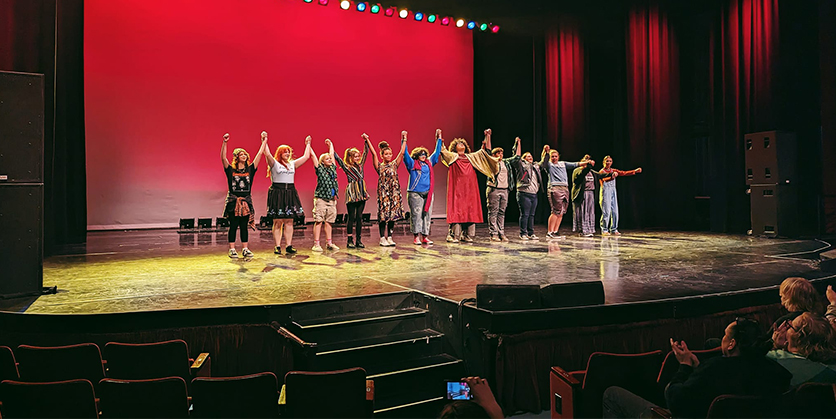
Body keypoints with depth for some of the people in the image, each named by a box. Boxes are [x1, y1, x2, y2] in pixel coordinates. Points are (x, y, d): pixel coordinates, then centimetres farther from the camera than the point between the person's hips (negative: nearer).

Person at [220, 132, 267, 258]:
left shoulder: (250, 169, 7)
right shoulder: (230, 170, 1)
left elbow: (259, 154, 6)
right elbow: (223, 158, -12)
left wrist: (264, 141, 5)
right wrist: (224, 143, -22)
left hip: (246, 202, 2)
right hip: (233, 202, -2)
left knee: (244, 226, 7)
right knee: (233, 226, 1)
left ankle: (245, 249, 12)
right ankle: (232, 249, 5)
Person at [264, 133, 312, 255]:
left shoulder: (292, 164, 16)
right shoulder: (274, 164, 3)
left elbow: (306, 156, 18)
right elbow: (268, 154, -14)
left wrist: (308, 144, 23)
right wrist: (264, 140, -17)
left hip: (290, 193, 4)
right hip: (277, 193, -4)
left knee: (289, 221, 3)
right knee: (277, 221, -3)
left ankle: (289, 246, 5)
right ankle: (278, 246, 0)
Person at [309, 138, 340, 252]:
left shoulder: (333, 168, 14)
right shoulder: (320, 169, 0)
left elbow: (332, 154, 24)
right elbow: (313, 156, -1)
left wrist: (330, 144, 33)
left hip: (332, 199, 5)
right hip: (321, 199, -5)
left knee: (329, 221, 8)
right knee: (318, 221, -6)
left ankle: (329, 243, 14)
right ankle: (316, 244, -6)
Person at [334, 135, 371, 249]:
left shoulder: (360, 165, 15)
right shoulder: (346, 167, 1)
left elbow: (366, 152, 19)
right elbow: (337, 158, -6)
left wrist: (366, 140, 16)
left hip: (361, 193, 5)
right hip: (352, 194, -5)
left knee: (359, 217, 6)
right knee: (351, 217, -2)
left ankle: (358, 240, 10)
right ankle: (350, 240, 5)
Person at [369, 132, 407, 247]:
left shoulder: (394, 164, 9)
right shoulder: (379, 166, 2)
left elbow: (402, 152, 4)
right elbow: (374, 154, -8)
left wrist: (404, 139, 3)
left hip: (394, 192, 3)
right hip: (383, 192, -3)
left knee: (393, 214, 4)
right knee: (383, 215, -3)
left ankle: (389, 237, 12)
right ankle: (382, 238, 3)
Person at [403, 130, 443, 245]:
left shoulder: (429, 163, 16)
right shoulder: (412, 164, 4)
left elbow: (437, 152, 24)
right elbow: (405, 153, -3)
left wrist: (439, 138, 26)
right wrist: (404, 140, -9)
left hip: (428, 193, 5)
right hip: (415, 193, -5)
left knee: (427, 214, 4)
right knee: (416, 214, -6)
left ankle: (425, 237, 9)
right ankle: (416, 237, -4)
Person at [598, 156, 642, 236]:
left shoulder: (613, 171, 15)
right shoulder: (602, 171, -5)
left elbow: (624, 173, 7)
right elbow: (605, 179, -25)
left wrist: (635, 171, -4)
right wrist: (612, 177, -45)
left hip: (613, 192, 6)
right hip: (605, 192, -6)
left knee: (615, 211, 4)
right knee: (606, 212, -10)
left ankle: (614, 230, 11)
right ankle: (604, 230, -3)